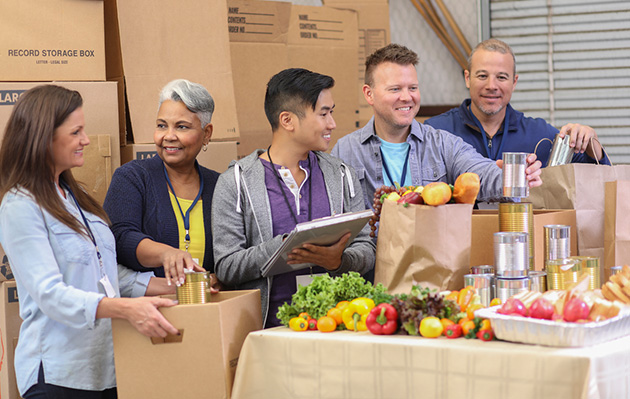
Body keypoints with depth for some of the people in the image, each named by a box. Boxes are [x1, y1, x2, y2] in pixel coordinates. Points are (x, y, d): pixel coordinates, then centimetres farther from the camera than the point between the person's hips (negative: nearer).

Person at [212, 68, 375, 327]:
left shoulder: (342, 176, 17)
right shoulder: (235, 183, 5)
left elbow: (366, 249, 12)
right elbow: (226, 267, -1)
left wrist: (338, 261, -10)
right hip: (270, 324, -2)